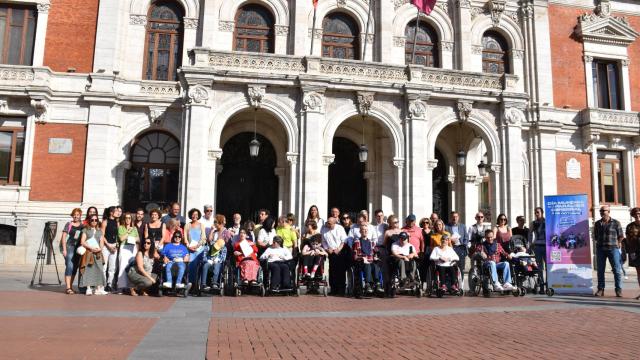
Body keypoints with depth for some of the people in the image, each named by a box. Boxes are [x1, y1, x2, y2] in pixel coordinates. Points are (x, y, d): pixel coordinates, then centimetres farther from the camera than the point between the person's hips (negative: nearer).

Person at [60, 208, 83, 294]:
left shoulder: (82, 226, 10)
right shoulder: (69, 224, -1)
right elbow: (63, 237, -3)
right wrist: (64, 249, -10)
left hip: (78, 248, 5)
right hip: (69, 247, -5)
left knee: (75, 267, 9)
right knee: (69, 266, -11)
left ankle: (71, 286, 21)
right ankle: (68, 288, -12)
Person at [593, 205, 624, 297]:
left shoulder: (616, 223, 2)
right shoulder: (597, 223, 10)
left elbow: (621, 236, 5)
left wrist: (615, 244, 2)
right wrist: (600, 243, 9)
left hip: (613, 249, -3)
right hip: (600, 249, 3)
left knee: (616, 270, -3)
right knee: (600, 270, 4)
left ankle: (618, 290, 4)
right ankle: (600, 289, 9)